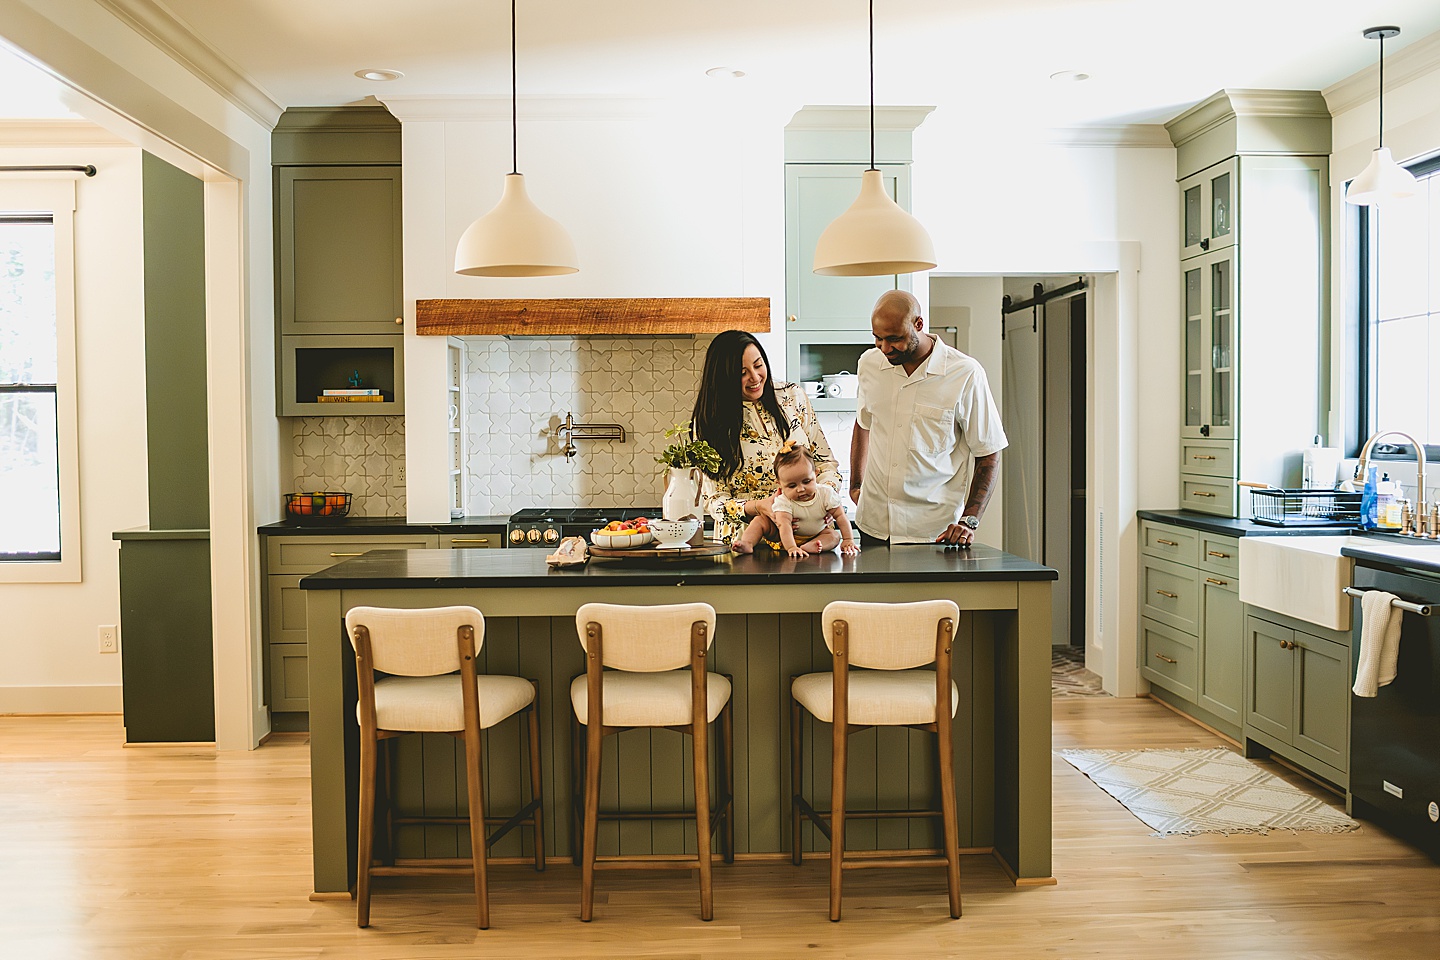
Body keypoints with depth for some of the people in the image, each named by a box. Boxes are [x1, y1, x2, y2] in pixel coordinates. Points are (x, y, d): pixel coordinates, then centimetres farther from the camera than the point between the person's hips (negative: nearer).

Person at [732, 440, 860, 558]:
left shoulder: (825, 494, -21)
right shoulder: (783, 501, -27)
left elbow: (840, 516, -15)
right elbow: (784, 524, -40)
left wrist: (848, 540, -22)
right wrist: (791, 547, -54)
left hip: (816, 535, 2)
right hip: (786, 537, -1)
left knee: (834, 535, -24)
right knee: (761, 521, -15)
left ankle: (808, 547, -46)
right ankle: (747, 544, -33)